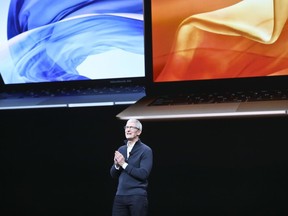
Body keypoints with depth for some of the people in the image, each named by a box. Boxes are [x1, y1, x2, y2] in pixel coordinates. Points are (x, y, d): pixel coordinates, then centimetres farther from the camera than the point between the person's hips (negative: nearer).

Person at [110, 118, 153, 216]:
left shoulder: (146, 150, -4)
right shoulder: (121, 149, 14)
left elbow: (143, 174, -15)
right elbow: (113, 174, 15)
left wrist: (124, 164, -13)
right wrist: (117, 165, -6)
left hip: (137, 197, -5)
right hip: (120, 196, 5)